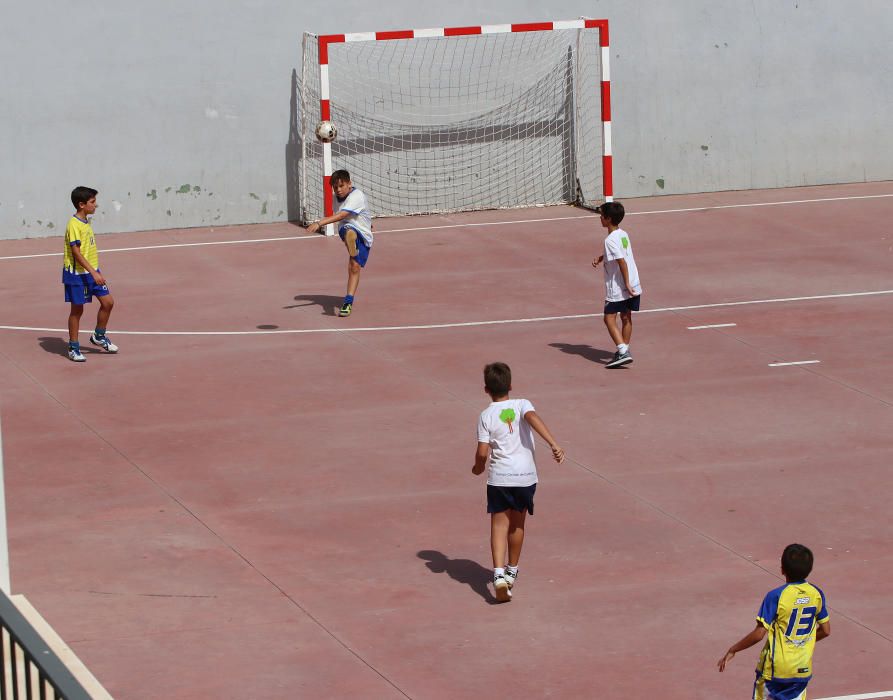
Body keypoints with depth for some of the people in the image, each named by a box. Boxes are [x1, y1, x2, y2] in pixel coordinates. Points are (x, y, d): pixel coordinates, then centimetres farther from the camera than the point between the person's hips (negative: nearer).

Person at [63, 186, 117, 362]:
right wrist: (94, 273, -28)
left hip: (92, 271, 8)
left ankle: (99, 336, 25)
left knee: (108, 302, 5)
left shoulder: (86, 222, 9)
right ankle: (73, 348, 13)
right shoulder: (74, 225, -19)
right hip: (77, 274, -8)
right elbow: (76, 253, -23)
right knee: (77, 309, 2)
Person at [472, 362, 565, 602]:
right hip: (526, 474, 2)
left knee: (499, 525, 0)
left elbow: (482, 452, -5)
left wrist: (478, 467, 17)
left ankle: (499, 573, -18)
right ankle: (512, 571, 32)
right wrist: (554, 444, -29)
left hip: (499, 476, -2)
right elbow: (533, 418, -21)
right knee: (517, 523, 18)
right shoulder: (522, 405, 1)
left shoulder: (486, 416, -1)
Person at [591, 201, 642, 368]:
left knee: (609, 318, -3)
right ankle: (624, 351, 24)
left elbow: (622, 262, -23)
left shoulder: (611, 240, -18)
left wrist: (627, 284, -20)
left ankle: (623, 352, -14)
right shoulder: (623, 234, 9)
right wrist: (600, 257, 17)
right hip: (634, 286, 9)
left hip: (618, 288, -9)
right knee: (626, 317, 16)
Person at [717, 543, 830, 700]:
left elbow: (759, 634, -19)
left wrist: (732, 650, -7)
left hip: (775, 668, -4)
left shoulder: (776, 596, -18)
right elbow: (825, 630, 6)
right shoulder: (816, 594, -3)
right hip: (803, 669, 4)